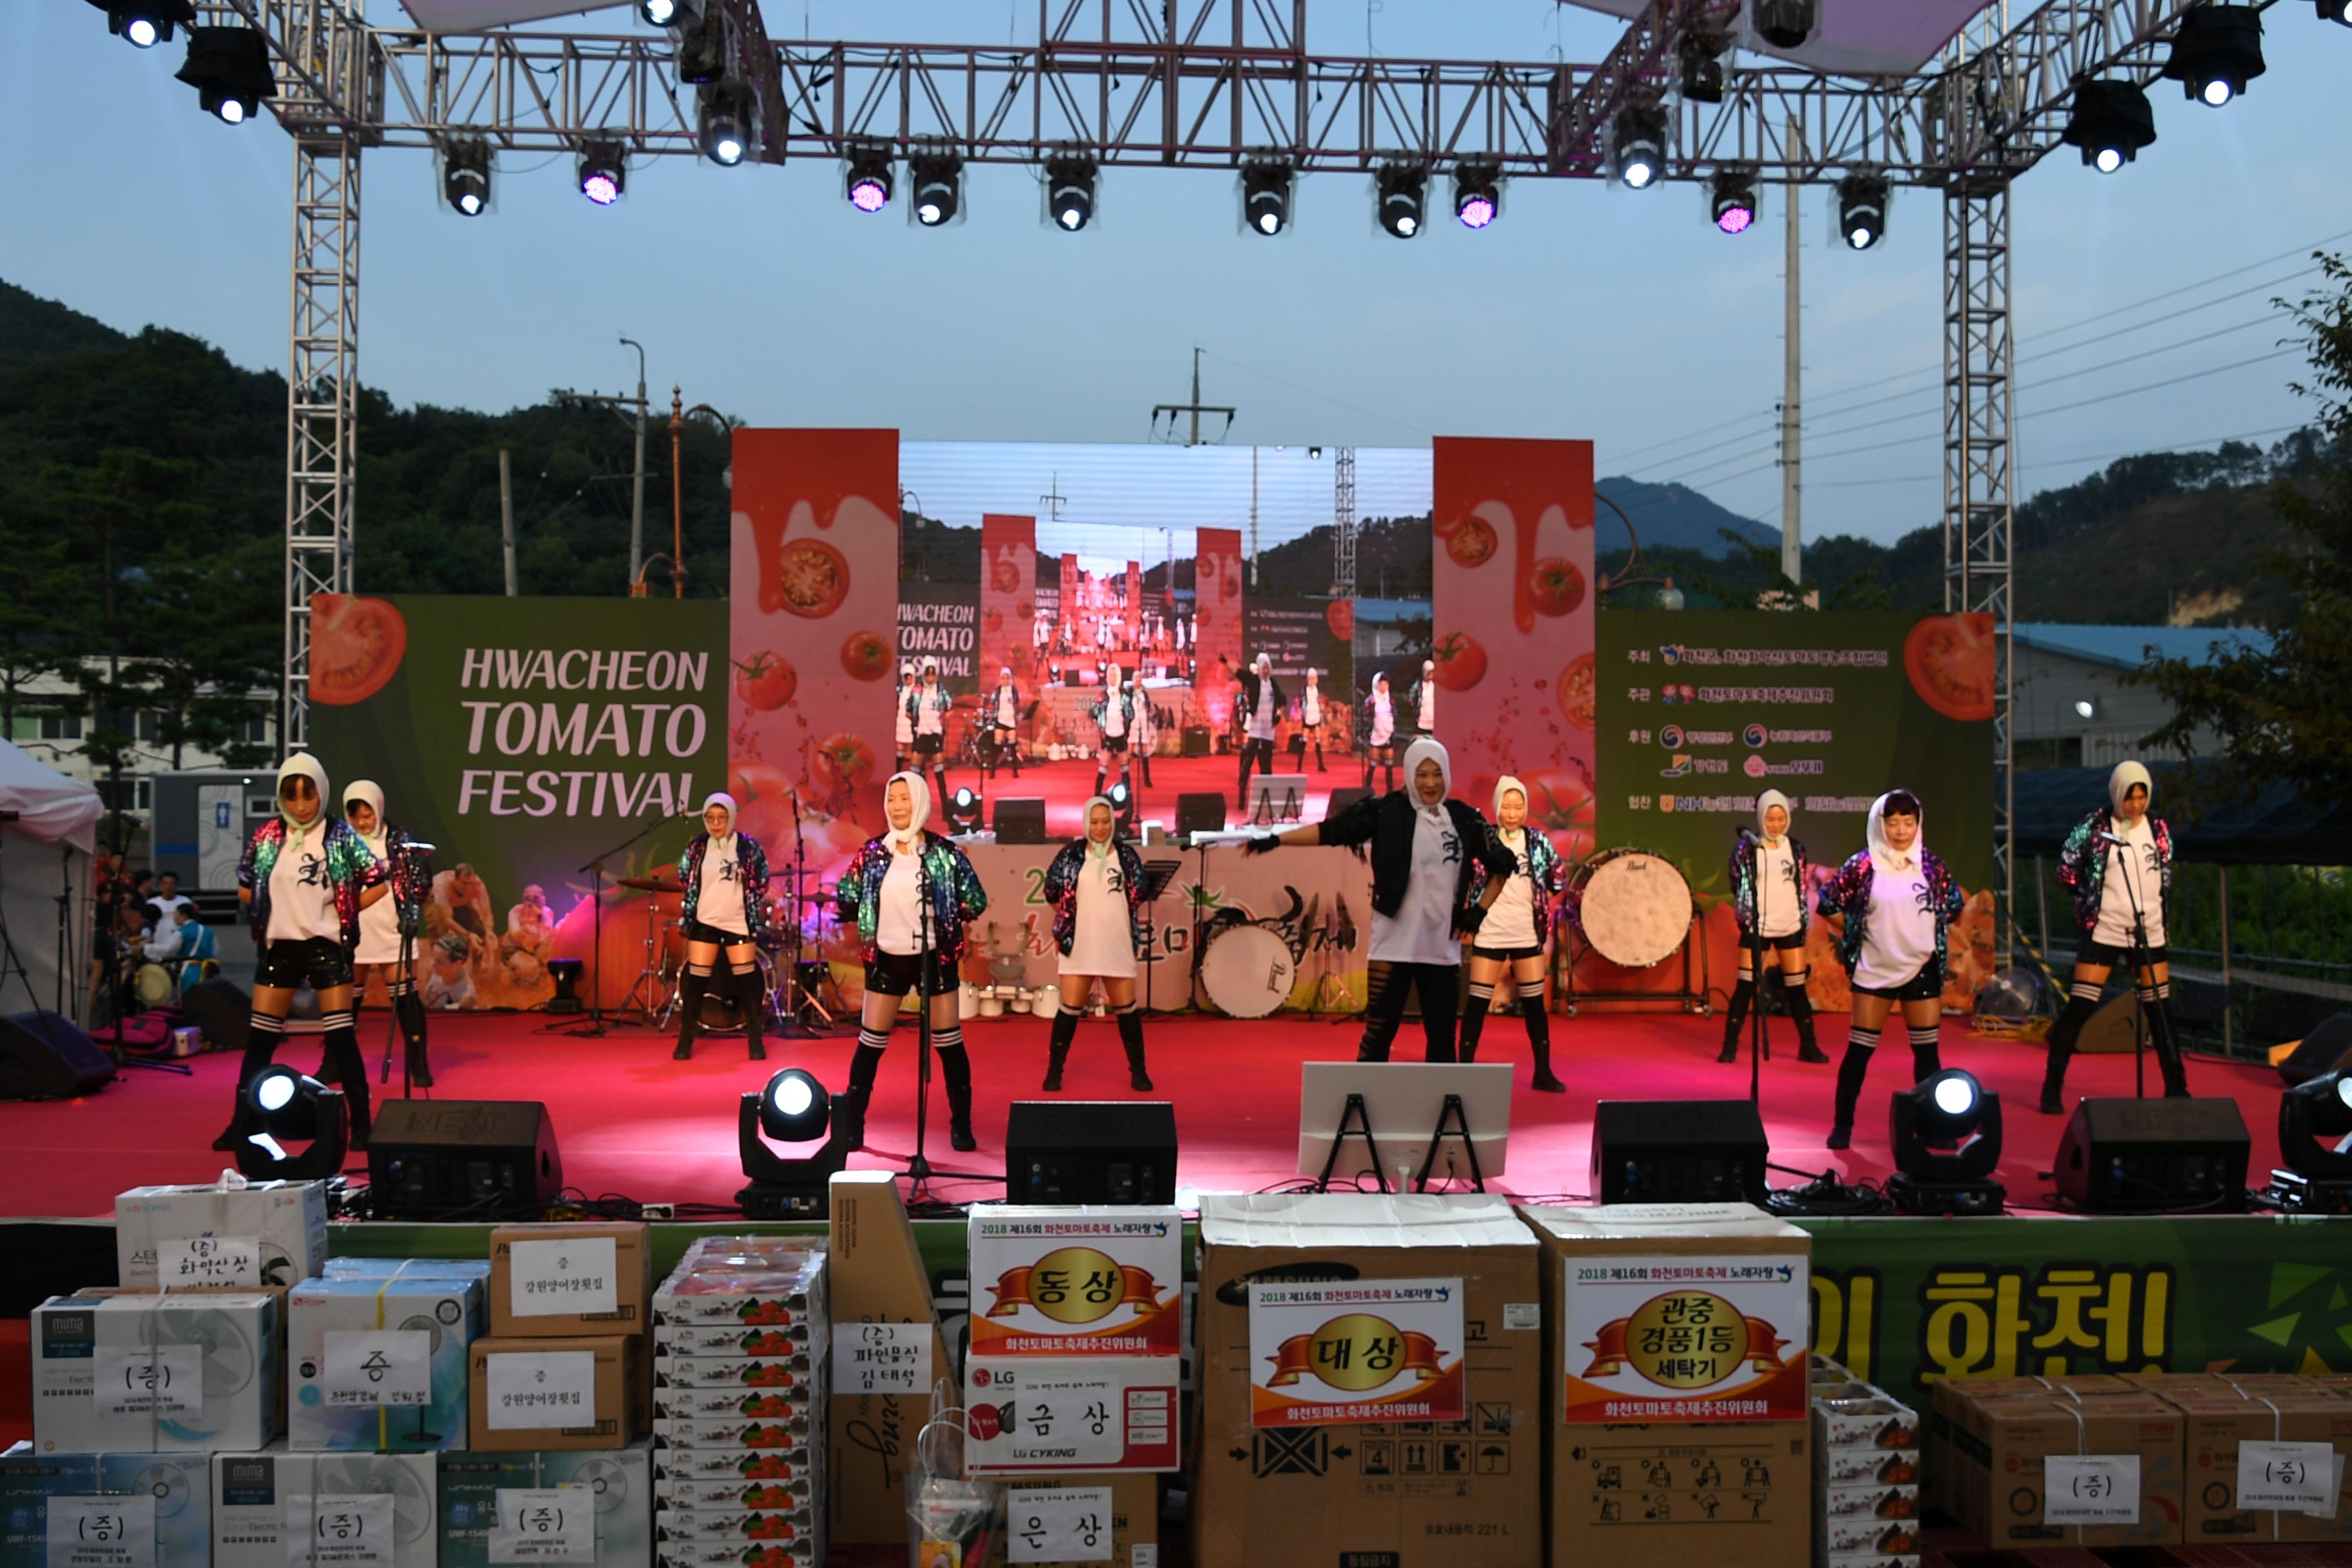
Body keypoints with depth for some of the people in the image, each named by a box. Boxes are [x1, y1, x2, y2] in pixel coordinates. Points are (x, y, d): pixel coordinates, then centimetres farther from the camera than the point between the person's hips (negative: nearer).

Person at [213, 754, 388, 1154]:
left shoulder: (339, 834, -4)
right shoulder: (267, 835, 3)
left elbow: (379, 883, -3)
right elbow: (244, 888, 12)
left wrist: (341, 912, -2)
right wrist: (279, 909, 4)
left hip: (327, 947, -3)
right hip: (279, 948, 3)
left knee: (342, 1038, -3)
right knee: (259, 1040, 5)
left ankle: (361, 1125, 5)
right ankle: (242, 1124, 14)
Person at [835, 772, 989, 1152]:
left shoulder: (943, 852, -6)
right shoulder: (872, 852, 0)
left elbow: (976, 900, -2)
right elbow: (846, 900, 8)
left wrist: (947, 924, 1)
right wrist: (871, 926, 3)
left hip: (934, 958, -2)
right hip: (887, 959, 2)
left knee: (949, 1043, 4)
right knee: (870, 1043, 5)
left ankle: (961, 1125, 16)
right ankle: (851, 1124, 16)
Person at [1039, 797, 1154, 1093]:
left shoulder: (1126, 855, 2)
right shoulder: (1072, 853, -2)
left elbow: (1138, 897, 10)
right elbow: (1053, 892, 4)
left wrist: (1140, 933, 7)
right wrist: (1066, 925, 7)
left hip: (1117, 946, 1)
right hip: (1079, 945, -1)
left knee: (1126, 1007, 7)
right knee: (1070, 1007, 1)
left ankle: (1138, 1070, 18)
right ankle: (1054, 1071, 11)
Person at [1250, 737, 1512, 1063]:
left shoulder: (1464, 818, 6)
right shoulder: (1387, 810, -3)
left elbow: (1503, 864, 18)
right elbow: (1332, 829, -9)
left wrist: (1480, 910, 8)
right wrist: (1275, 839, -18)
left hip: (1443, 947, 4)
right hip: (1394, 944, -4)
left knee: (1443, 1037, 10)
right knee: (1379, 1033, -3)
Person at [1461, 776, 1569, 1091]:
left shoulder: (1537, 841, 4)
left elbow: (1560, 876, 13)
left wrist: (1540, 899, 6)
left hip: (1528, 934, 3)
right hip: (1489, 933, -2)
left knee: (1535, 1004, 8)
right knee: (1477, 1004, 0)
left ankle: (1543, 1072, 16)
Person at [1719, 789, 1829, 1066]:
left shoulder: (1796, 849, 6)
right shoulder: (1746, 849, -3)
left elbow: (1802, 888, 12)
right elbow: (1739, 887, -2)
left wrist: (1804, 923, 10)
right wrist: (1746, 916, -12)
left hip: (1791, 928, 3)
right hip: (1757, 928, -3)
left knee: (1797, 988, 7)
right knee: (1746, 987, -2)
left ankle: (1808, 1047, 17)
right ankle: (1730, 1047, 4)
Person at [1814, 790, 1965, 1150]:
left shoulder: (1930, 865, 0)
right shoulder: (1863, 865, -7)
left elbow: (1953, 904, 14)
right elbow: (1828, 903, 0)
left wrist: (1931, 932, 7)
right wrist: (1854, 934, 2)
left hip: (1922, 969, 2)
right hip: (1874, 970, -2)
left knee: (1926, 1051, 6)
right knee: (1859, 1051, 1)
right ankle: (1842, 1124, 11)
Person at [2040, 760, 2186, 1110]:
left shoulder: (2158, 828, 4)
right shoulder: (2095, 826, -7)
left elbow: (2167, 876, 16)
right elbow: (2067, 868, -2)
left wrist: (2157, 908, 11)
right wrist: (2092, 898, 2)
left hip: (2150, 934, 4)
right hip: (2103, 933, -4)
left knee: (2161, 1012, 6)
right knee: (2078, 1009, -5)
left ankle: (2177, 1088, 17)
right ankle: (2052, 1088, 3)